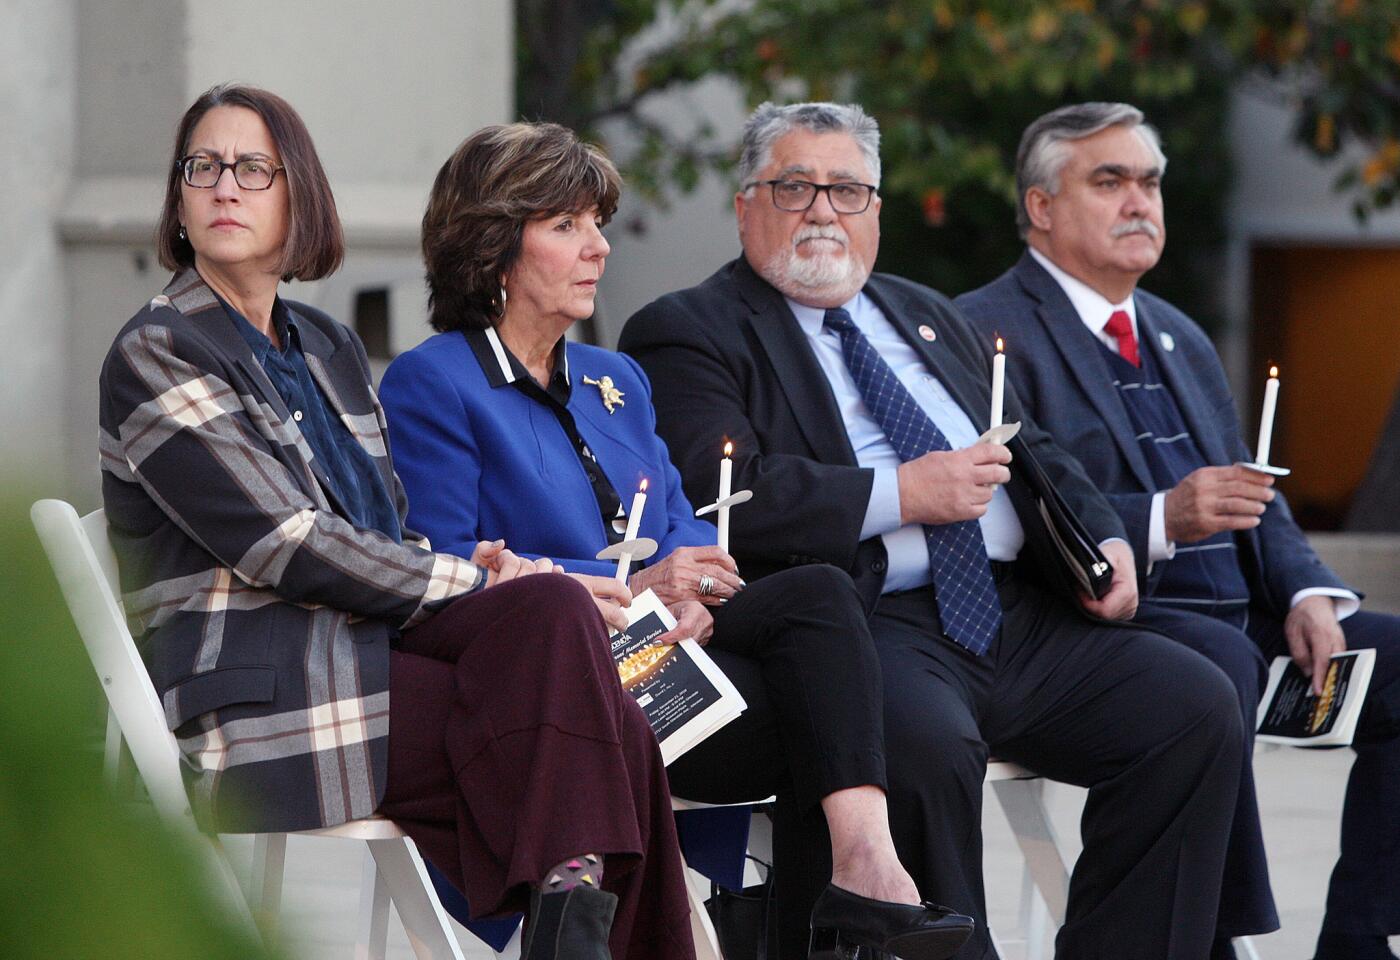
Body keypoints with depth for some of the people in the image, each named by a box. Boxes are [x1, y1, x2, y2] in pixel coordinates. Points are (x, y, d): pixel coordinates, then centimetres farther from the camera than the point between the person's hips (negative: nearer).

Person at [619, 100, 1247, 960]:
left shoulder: (930, 318, 28)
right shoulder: (688, 334, 4)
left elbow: (1034, 456, 27)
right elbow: (718, 497, -12)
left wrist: (1103, 540, 5)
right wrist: (903, 496, -13)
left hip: (1019, 615, 7)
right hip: (870, 624, -7)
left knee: (1196, 704, -11)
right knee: (923, 744, -37)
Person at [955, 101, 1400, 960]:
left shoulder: (1182, 339, 25)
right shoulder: (988, 332, -2)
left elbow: (1251, 497, 23)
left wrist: (1307, 594, 1)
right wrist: (1161, 520, -25)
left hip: (1239, 616, 8)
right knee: (1217, 660, -38)